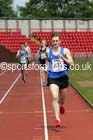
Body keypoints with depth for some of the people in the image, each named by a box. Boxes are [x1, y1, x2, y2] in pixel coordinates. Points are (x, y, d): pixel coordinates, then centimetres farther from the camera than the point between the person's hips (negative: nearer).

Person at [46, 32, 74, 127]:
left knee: (62, 97, 19)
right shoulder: (48, 51, 0)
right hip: (52, 78, -1)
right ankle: (57, 119, -18)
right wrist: (46, 69, 6)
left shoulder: (65, 51, -4)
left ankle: (61, 105, 56)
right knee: (54, 98, -19)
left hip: (63, 77, 1)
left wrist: (63, 57, -26)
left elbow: (71, 62, -13)